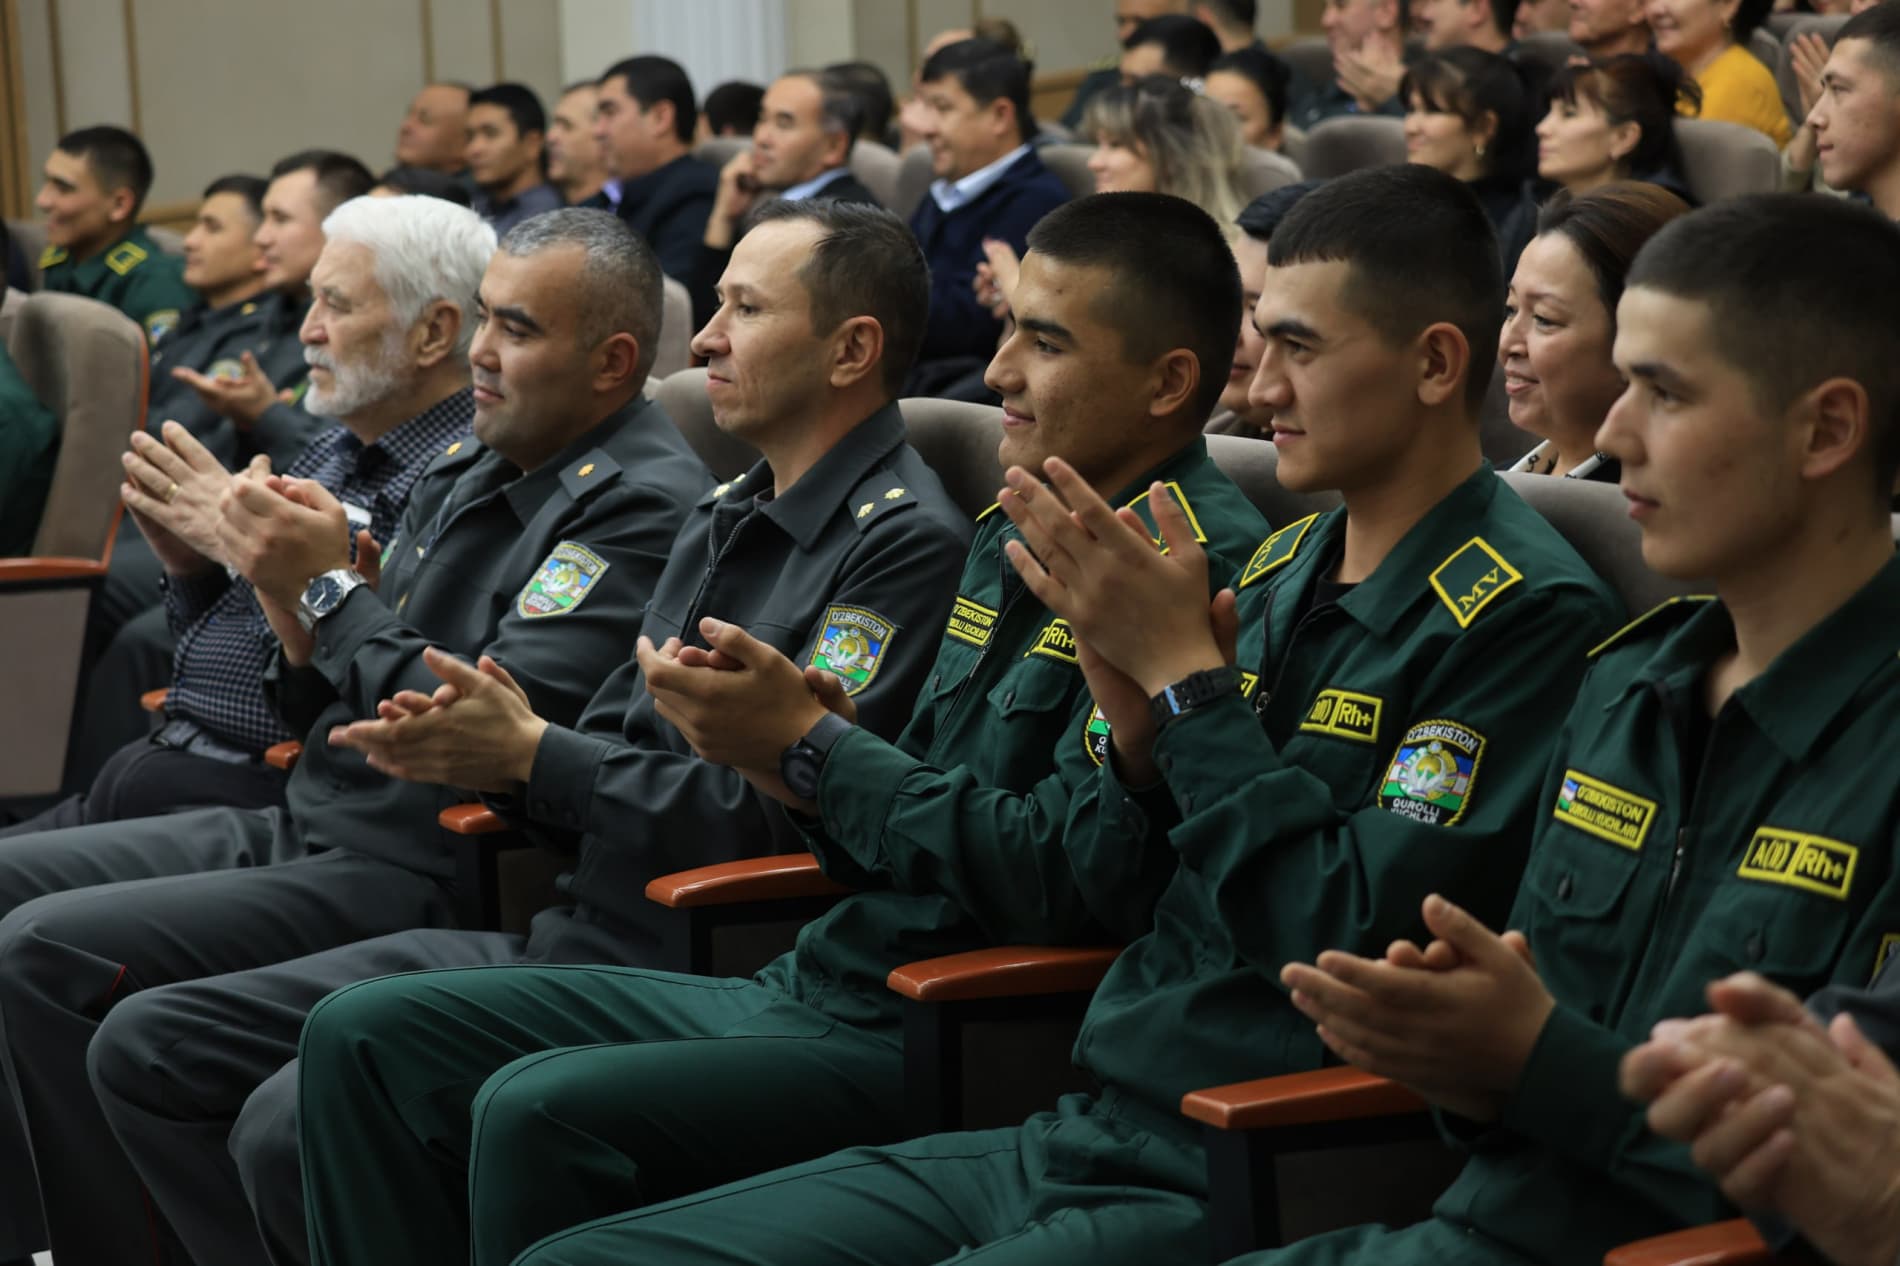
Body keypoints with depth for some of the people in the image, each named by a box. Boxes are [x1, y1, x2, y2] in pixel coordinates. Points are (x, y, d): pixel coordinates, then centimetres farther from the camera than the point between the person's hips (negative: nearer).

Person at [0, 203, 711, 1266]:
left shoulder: (638, 504, -14)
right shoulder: (475, 466, 15)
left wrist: (330, 587, -14)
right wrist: (289, 595, -3)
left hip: (416, 877, -10)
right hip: (303, 826, 10)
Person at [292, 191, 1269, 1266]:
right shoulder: (1013, 538, 16)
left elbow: (1066, 881, -22)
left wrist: (812, 741, -14)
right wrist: (788, 745, -1)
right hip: (809, 988, 10)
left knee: (539, 1112, -29)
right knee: (367, 1036, 3)